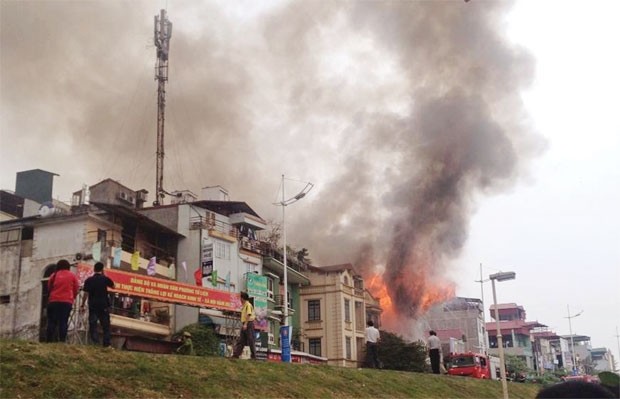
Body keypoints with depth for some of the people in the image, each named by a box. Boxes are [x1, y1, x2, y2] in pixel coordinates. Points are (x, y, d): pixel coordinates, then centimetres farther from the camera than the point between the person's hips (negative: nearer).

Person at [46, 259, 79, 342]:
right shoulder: (72, 276, 6)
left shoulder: (54, 275, 9)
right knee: (63, 322, -3)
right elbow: (76, 289, 7)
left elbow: (49, 288, 13)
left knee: (52, 321, 4)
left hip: (53, 301, 1)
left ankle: (50, 340, -3)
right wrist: (72, 298, 22)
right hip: (67, 302, -1)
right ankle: (62, 340, -10)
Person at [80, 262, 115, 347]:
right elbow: (113, 286, 16)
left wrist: (82, 305, 2)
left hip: (92, 306, 0)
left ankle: (95, 343, -7)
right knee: (105, 325, 8)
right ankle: (106, 344, 5)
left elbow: (86, 294, -6)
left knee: (93, 325, 3)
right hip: (104, 305, 0)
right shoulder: (105, 279, -2)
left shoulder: (89, 280, -3)